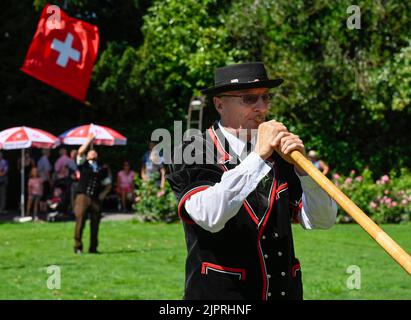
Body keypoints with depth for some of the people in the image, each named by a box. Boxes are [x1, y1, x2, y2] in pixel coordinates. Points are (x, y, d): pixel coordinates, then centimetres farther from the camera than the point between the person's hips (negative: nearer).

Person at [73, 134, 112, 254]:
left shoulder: (102, 169, 19)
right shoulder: (83, 164, 11)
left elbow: (108, 185, 24)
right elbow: (80, 152, -6)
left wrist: (102, 195, 8)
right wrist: (89, 140, 2)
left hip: (96, 199, 3)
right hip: (83, 196, -3)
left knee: (95, 223, 2)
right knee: (80, 221, -10)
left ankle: (93, 248, 10)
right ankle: (78, 247, -7)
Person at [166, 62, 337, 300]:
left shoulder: (279, 155, 8)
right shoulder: (191, 155, -4)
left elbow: (323, 220, 3)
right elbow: (210, 217, -21)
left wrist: (301, 164, -11)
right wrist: (258, 156, -19)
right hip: (218, 294, -4)